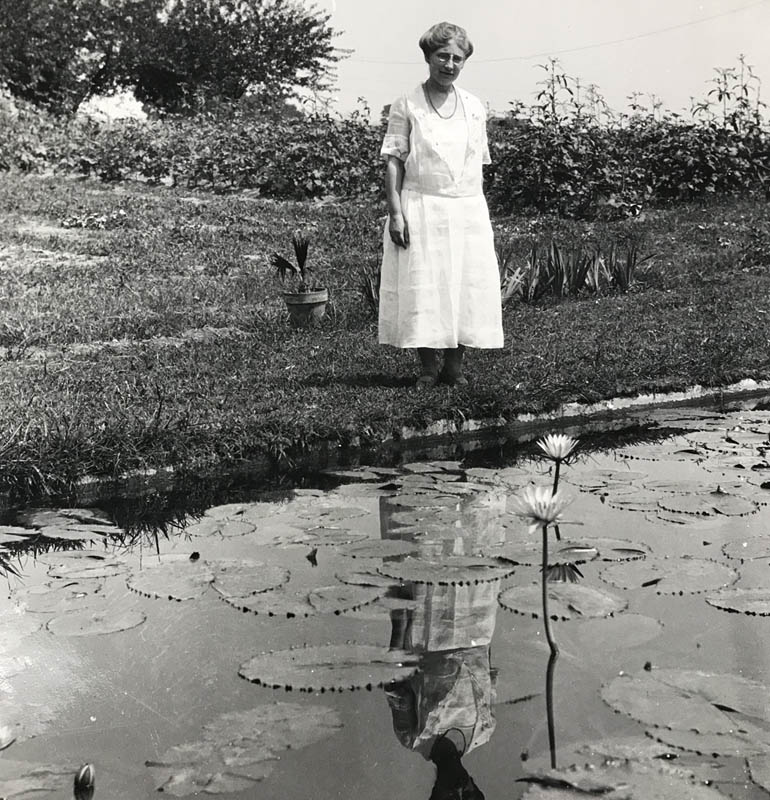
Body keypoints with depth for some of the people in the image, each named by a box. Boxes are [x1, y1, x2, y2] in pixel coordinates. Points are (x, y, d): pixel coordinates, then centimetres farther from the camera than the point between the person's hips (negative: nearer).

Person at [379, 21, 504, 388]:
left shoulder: (474, 107, 11)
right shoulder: (406, 106, 0)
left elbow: (478, 165, 14)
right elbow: (393, 161, -4)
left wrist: (479, 213, 9)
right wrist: (395, 212, -12)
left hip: (468, 210, 4)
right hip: (421, 207, -3)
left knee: (467, 287, 1)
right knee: (423, 287, -3)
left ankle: (454, 366, 11)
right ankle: (428, 367, 8)